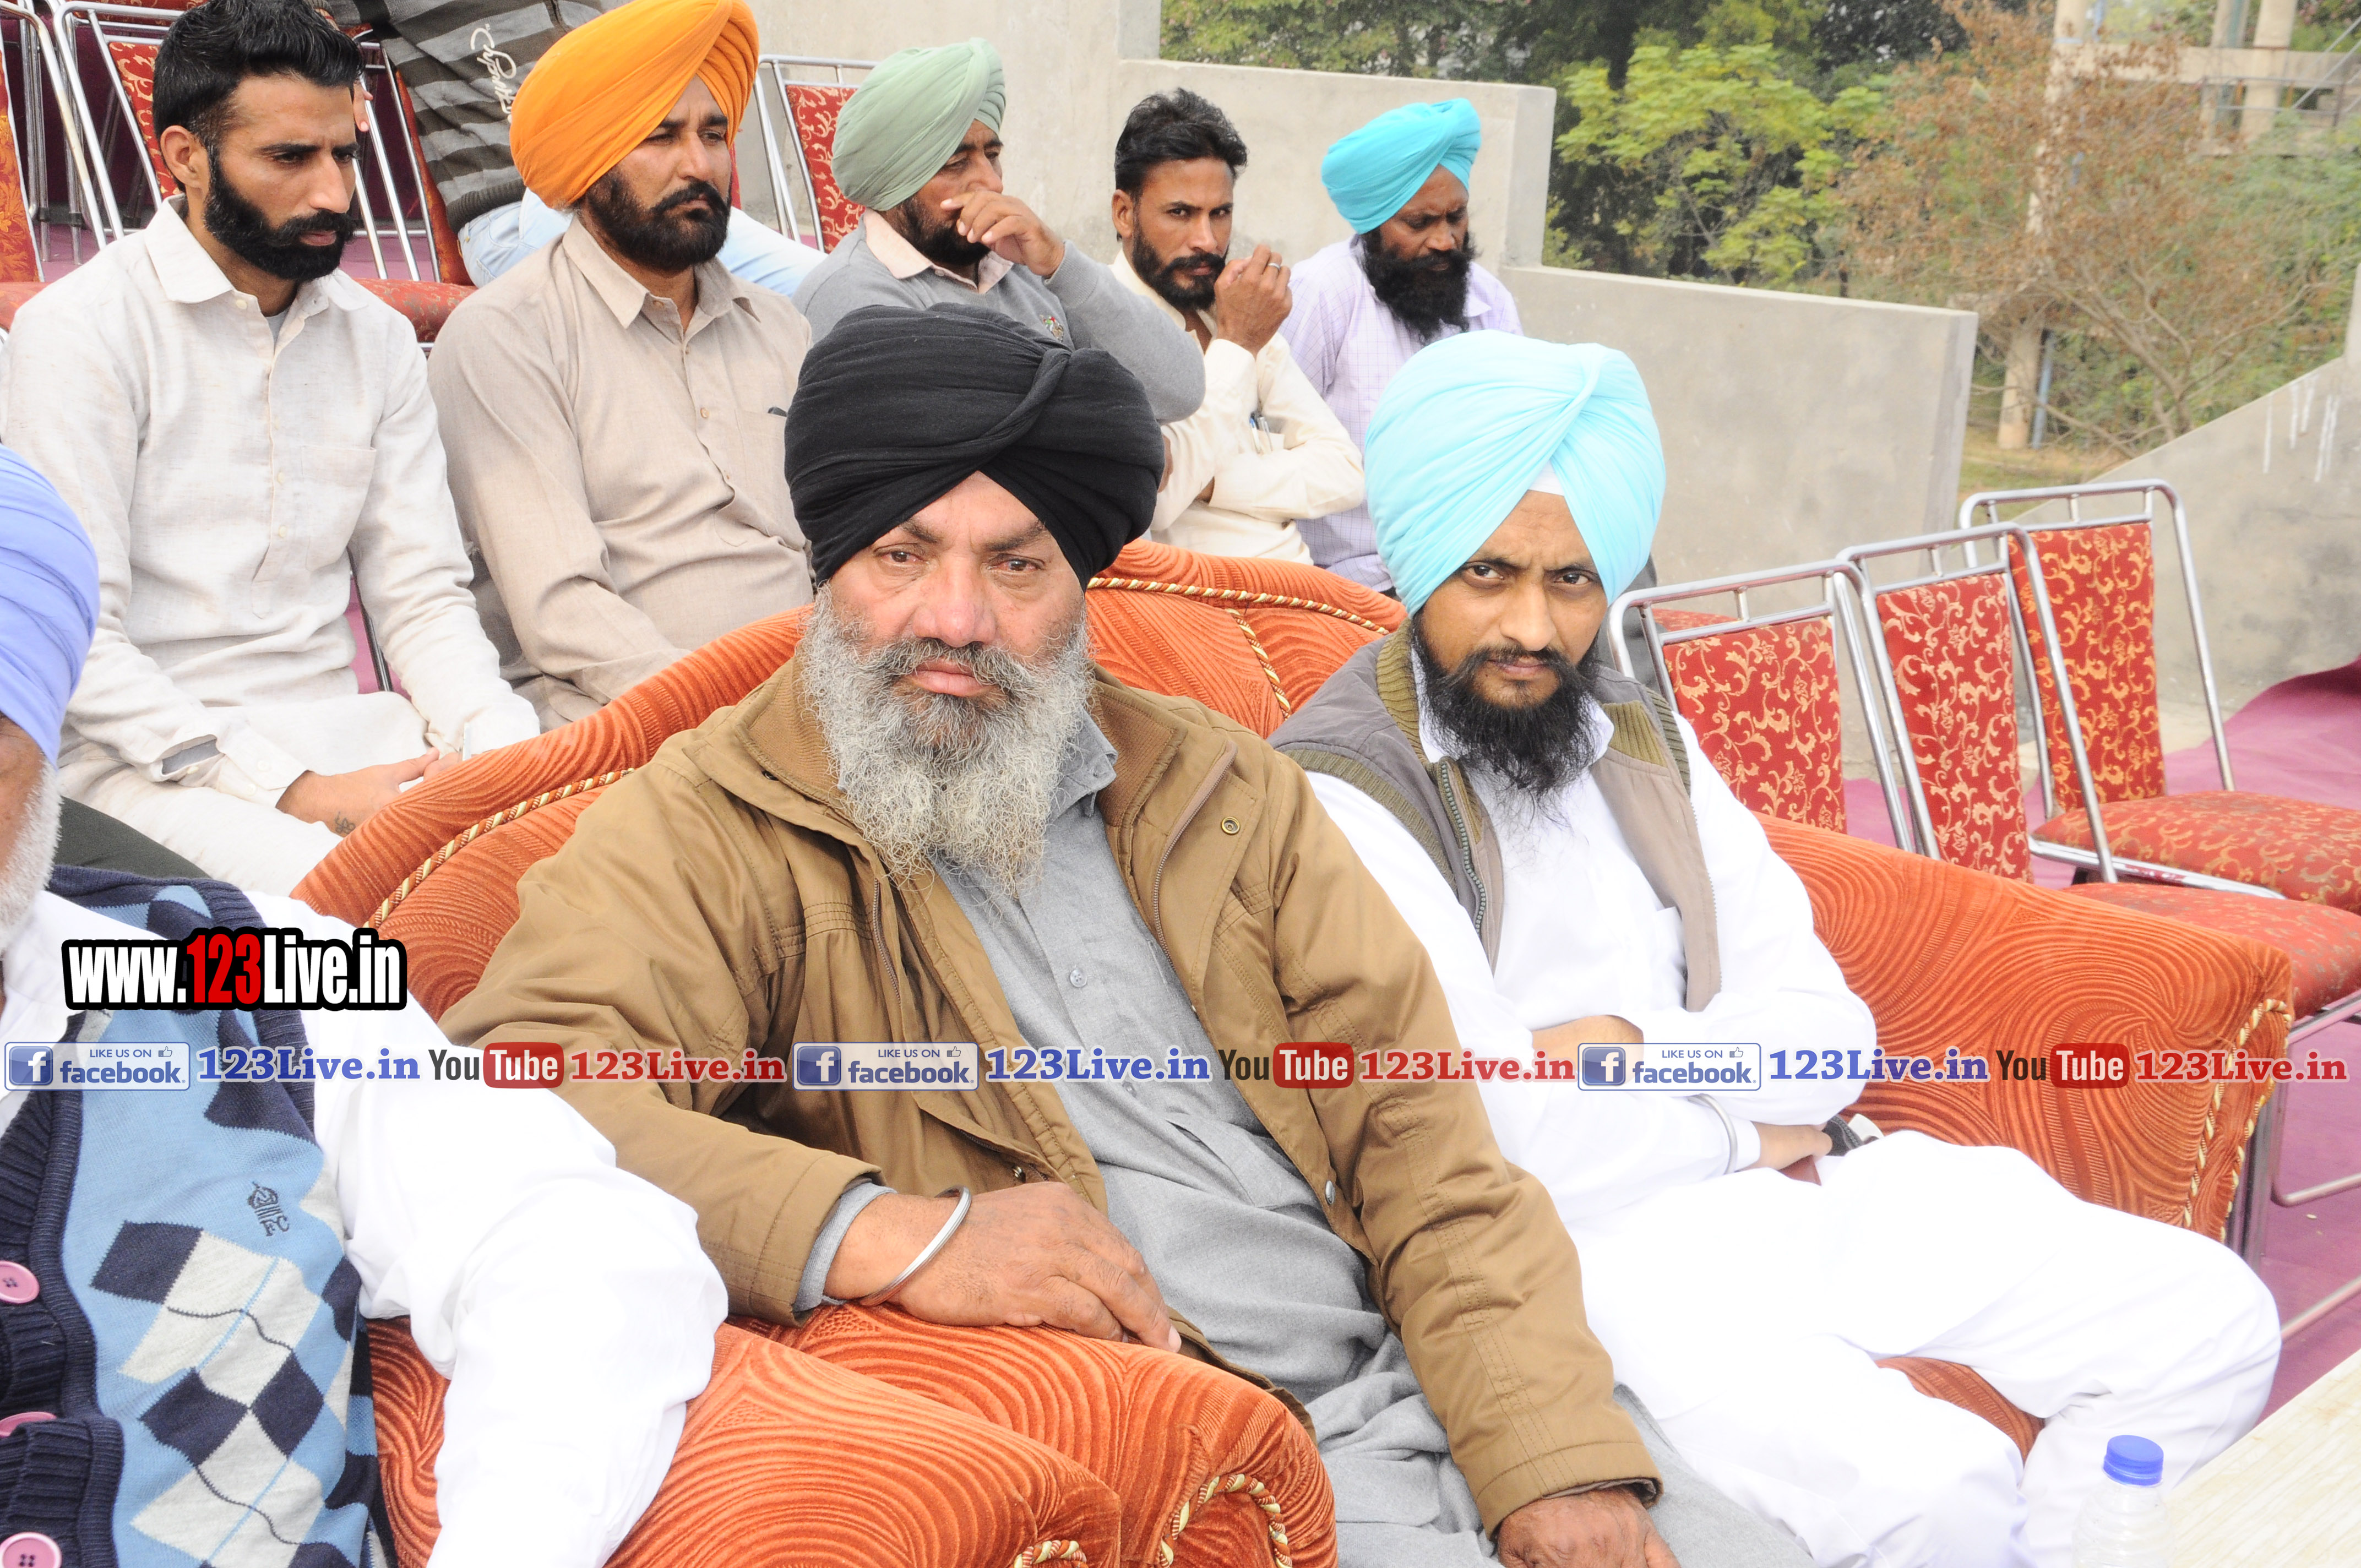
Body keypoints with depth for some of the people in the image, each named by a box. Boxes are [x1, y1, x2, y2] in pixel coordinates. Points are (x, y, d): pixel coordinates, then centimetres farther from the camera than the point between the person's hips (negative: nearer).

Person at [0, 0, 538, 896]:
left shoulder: (377, 339, 14)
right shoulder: (80, 329, -4)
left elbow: (423, 594, 11)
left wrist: (496, 746, -11)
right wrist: (295, 791, -19)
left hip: (341, 734, 5)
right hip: (154, 756, -5)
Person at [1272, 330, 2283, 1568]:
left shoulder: (1641, 743, 15)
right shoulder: (1335, 799, -9)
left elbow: (1822, 1027, 8)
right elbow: (1515, 1144, -18)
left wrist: (1628, 1045, -11)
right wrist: (1737, 1131, -1)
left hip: (1765, 1188, 8)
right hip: (1564, 1242, -7)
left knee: (2208, 1320, -1)